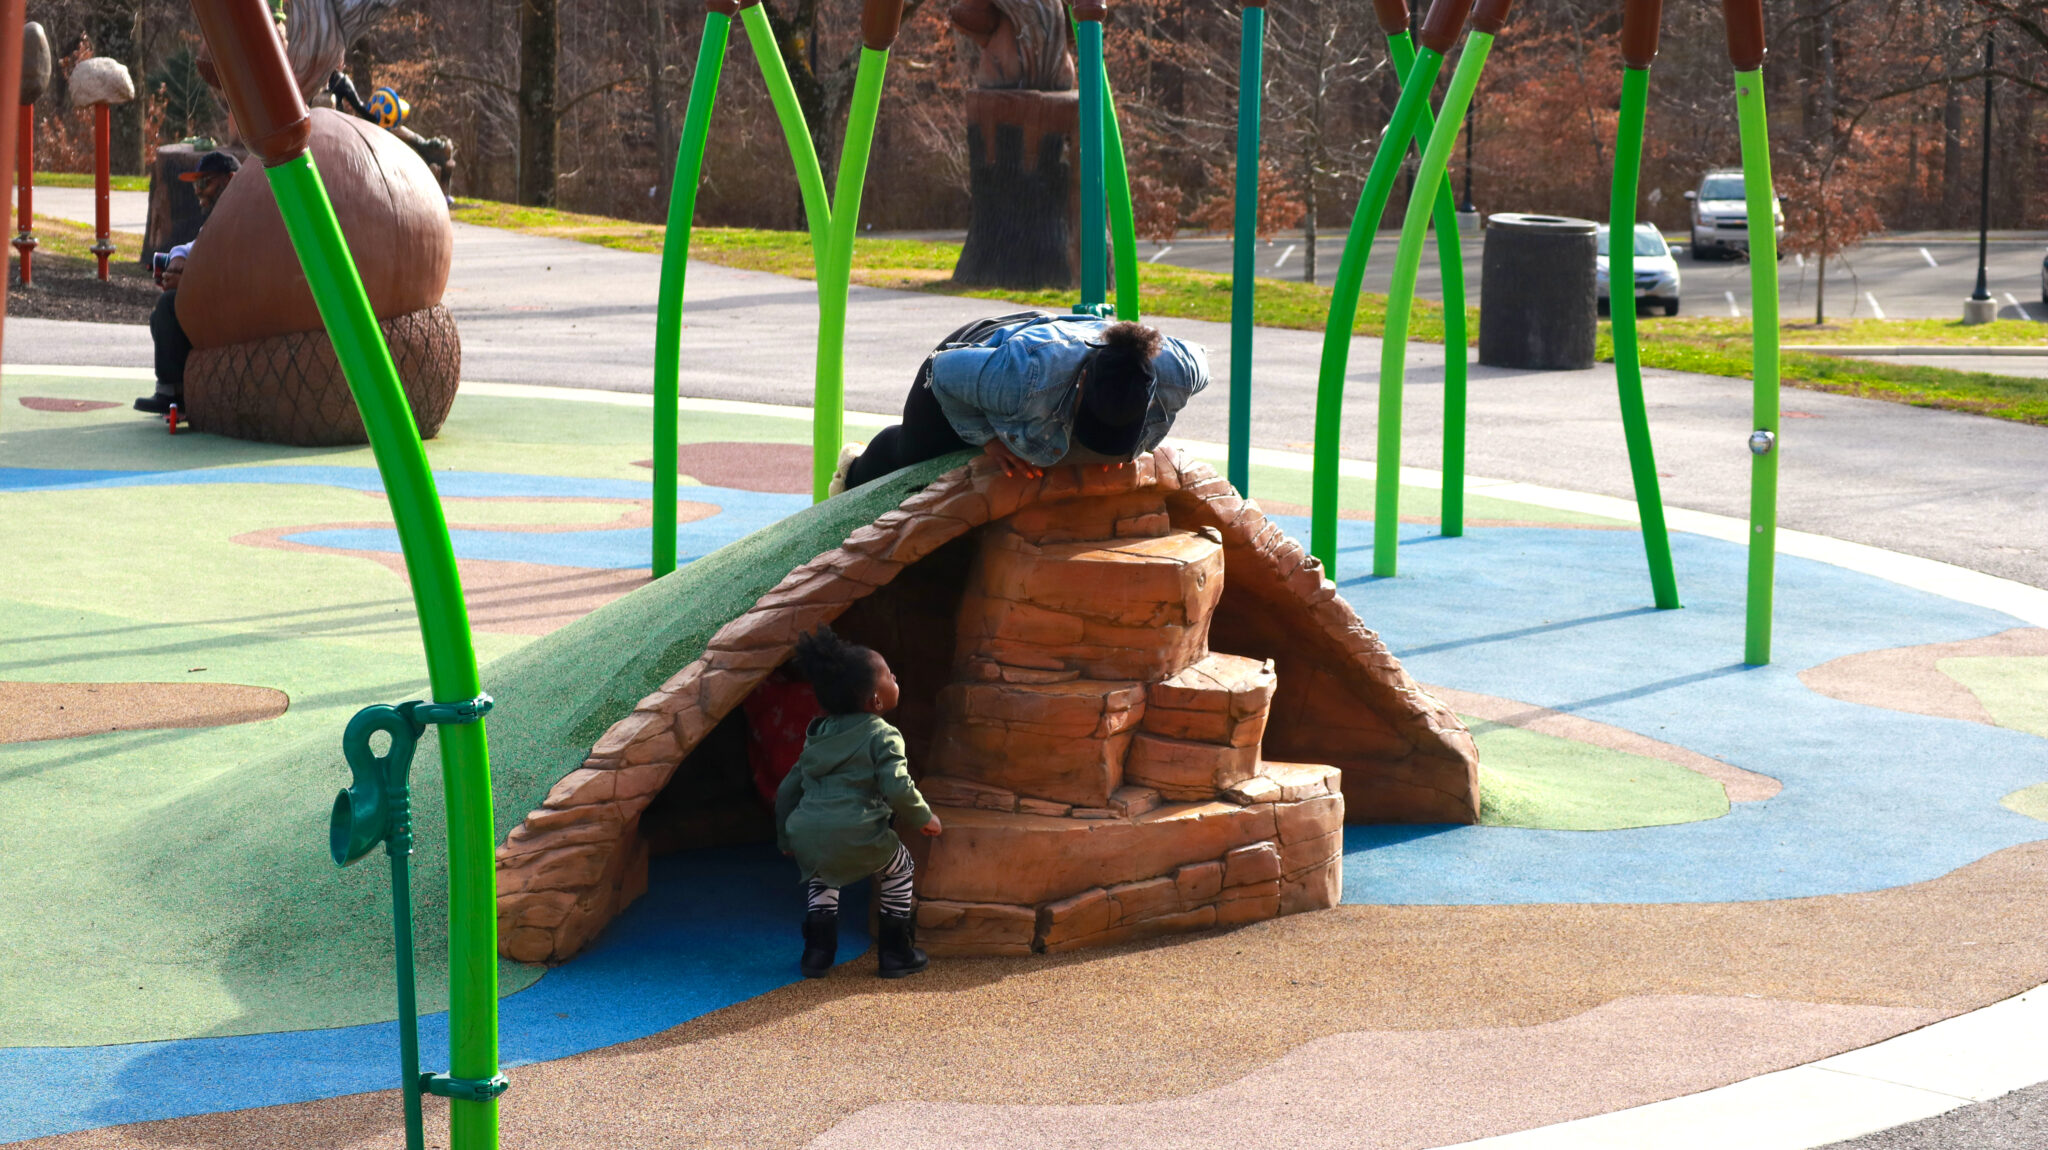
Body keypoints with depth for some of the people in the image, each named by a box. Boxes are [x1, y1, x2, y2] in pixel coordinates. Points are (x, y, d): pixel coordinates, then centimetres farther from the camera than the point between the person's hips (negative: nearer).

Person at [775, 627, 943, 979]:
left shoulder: (818, 735, 21)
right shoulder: (883, 737, 0)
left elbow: (789, 787, 24)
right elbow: (897, 789, -11)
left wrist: (785, 838, 36)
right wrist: (924, 818, 7)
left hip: (805, 834, 5)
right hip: (856, 834, -5)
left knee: (821, 875, 38)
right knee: (899, 869, 23)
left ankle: (817, 950, 28)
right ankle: (895, 952, 25)